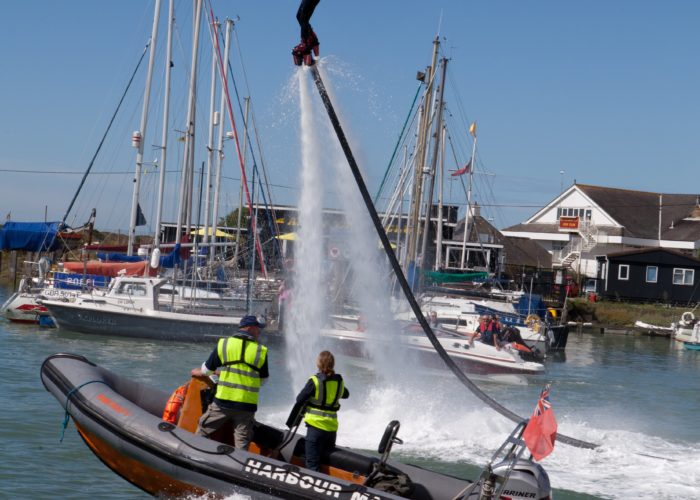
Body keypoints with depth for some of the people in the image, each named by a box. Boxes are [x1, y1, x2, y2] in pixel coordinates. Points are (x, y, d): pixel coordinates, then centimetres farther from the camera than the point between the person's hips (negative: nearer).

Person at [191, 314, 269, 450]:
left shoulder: (224, 343, 0)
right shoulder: (261, 351, 1)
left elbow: (208, 369, 11)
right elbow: (263, 380, 11)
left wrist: (198, 372, 34)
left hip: (223, 400, 0)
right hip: (247, 405, 0)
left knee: (203, 429, 16)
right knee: (242, 442, 5)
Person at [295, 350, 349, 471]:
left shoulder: (315, 381, -11)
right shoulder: (339, 381, 4)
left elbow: (299, 399, -6)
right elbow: (346, 394, 24)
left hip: (316, 425, -5)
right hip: (332, 427, 5)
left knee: (313, 463, -4)